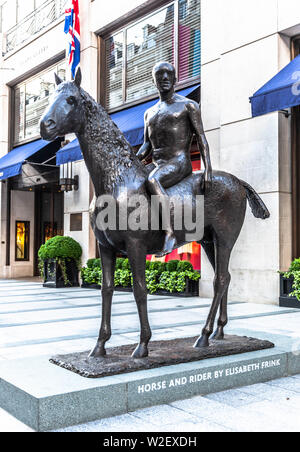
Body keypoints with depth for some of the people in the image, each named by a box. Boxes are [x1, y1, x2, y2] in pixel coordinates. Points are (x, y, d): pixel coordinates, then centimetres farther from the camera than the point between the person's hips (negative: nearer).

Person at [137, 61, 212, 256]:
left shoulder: (188, 105, 5)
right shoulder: (150, 113, 22)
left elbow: (202, 139, -1)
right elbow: (147, 146, 19)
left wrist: (208, 170, -12)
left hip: (179, 163, -7)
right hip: (157, 166, 8)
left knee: (152, 180, -38)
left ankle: (170, 233, -40)